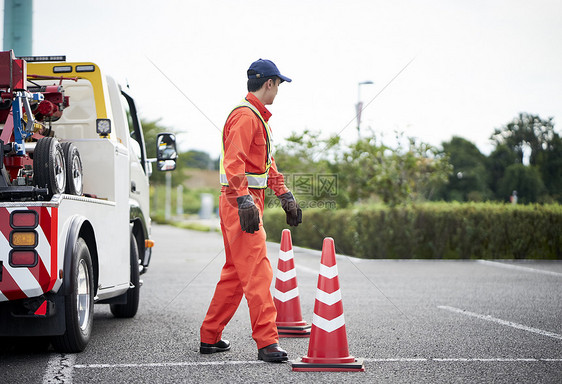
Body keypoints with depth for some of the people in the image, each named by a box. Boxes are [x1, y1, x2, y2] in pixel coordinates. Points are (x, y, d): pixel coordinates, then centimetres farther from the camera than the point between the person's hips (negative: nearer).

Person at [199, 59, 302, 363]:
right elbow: (233, 162, -23)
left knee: (236, 272, 14)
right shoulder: (244, 115, -12)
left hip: (249, 201, 11)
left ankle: (210, 337, 21)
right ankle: (267, 342, -15)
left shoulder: (259, 117, 22)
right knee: (257, 272, -13)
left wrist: (286, 197, 22)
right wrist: (244, 201, -30)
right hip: (239, 202, -11)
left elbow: (267, 164, 27)